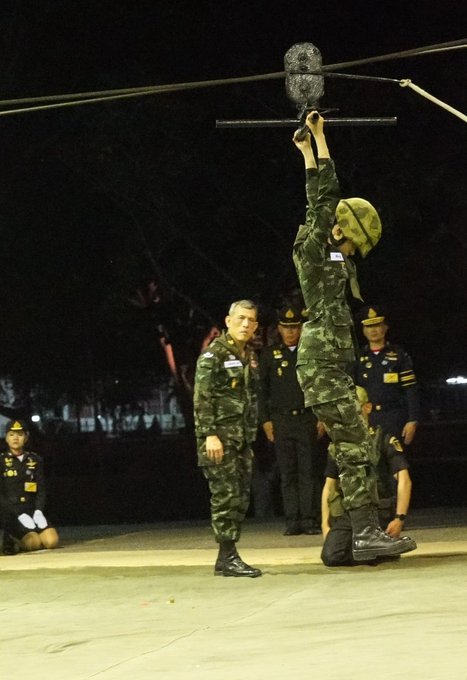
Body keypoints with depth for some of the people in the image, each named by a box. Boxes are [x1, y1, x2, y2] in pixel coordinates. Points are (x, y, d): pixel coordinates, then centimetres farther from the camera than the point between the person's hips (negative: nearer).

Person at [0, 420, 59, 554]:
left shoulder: (35, 460, 11)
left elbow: (41, 489, 10)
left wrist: (38, 511, -8)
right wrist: (19, 514, -17)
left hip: (31, 510, 4)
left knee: (52, 541, -19)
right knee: (34, 543, -26)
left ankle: (19, 539, 9)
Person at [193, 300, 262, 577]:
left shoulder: (250, 357, 17)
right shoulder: (214, 354, -8)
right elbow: (202, 397, -14)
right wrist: (209, 435, -21)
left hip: (242, 439, 8)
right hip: (220, 437, -8)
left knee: (241, 499, 6)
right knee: (226, 497, -10)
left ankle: (227, 557, 11)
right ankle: (228, 557, -8)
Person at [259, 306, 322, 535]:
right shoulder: (269, 355, 9)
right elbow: (262, 389, 9)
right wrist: (265, 420, 1)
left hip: (307, 419, -1)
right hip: (281, 420, 1)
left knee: (308, 471, -4)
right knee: (287, 473, 1)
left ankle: (310, 520, -3)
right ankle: (292, 521, 2)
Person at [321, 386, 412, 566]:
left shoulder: (385, 441, 4)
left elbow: (404, 481, -3)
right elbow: (328, 487, 18)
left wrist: (400, 518, -14)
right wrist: (325, 524, 7)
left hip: (378, 512, -3)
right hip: (345, 515, 3)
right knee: (331, 556, -20)